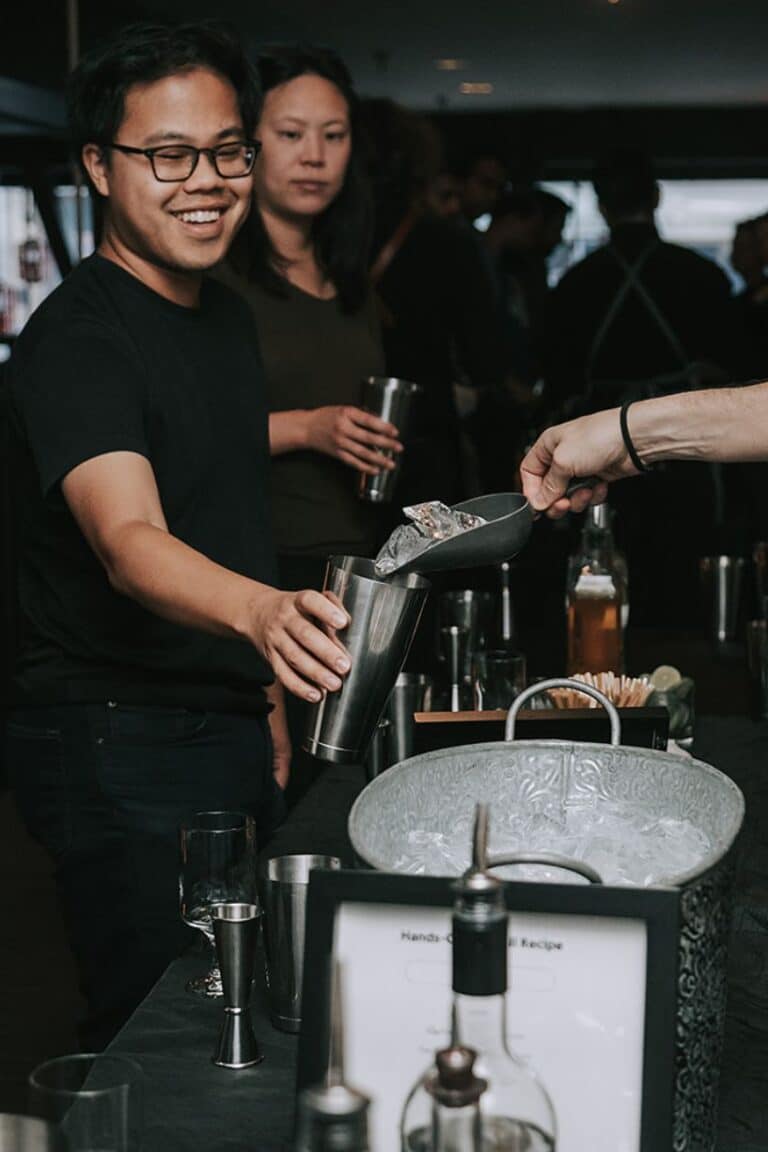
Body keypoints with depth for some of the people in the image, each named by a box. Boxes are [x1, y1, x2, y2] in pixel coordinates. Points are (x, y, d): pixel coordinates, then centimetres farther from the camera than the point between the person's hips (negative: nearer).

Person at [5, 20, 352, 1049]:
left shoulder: (228, 316, 10)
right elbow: (129, 542, -36)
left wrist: (268, 697, 16)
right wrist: (261, 613, -55)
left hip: (232, 730, 9)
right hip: (116, 743, -8)